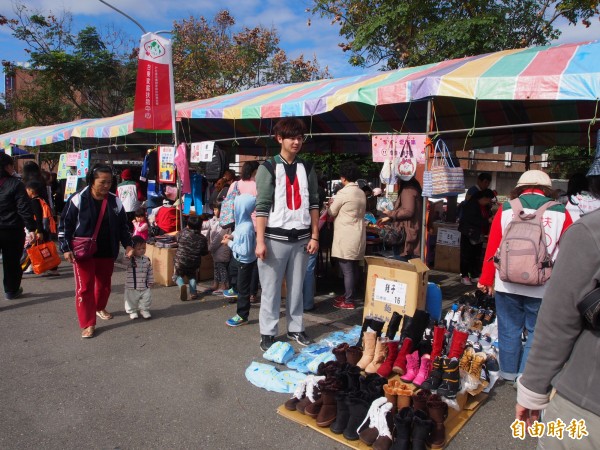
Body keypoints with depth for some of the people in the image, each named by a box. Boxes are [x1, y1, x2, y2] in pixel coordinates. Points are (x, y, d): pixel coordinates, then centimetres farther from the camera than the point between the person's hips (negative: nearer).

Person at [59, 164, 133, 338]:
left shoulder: (115, 202, 0)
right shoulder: (78, 199, -10)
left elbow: (123, 226, 9)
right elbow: (65, 225, -5)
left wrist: (128, 245, -1)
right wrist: (66, 248, -11)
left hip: (107, 253, 4)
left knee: (104, 284, 18)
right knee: (84, 287, -2)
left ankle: (100, 308, 44)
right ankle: (88, 324, 7)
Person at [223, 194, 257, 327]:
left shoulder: (246, 228, -33)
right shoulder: (242, 222, -4)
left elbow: (245, 251, -30)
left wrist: (230, 243, -22)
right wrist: (232, 236, -2)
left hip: (246, 262, -10)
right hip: (242, 260, 10)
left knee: (243, 288, 3)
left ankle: (242, 316, 16)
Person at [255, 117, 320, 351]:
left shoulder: (307, 169, 10)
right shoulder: (268, 168, -3)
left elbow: (313, 204, 10)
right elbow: (262, 206, -7)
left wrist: (314, 236, 4)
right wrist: (260, 241, -13)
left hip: (301, 238, 4)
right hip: (275, 237, -3)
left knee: (297, 287, 13)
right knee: (271, 288, 5)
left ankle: (295, 328, 27)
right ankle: (267, 333, 17)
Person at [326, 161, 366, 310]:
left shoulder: (343, 193, -14)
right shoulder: (361, 193, 10)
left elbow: (331, 213, -3)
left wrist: (330, 205, 18)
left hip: (346, 237, -8)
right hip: (357, 235, 8)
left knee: (347, 270, -3)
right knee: (353, 268, 15)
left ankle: (349, 301, 3)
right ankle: (349, 295, 26)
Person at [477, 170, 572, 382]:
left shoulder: (506, 209, 0)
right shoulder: (560, 212, -1)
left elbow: (492, 247, 0)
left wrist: (486, 280, 8)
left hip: (507, 283, 1)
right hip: (542, 287, -1)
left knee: (509, 329, 14)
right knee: (537, 332, 13)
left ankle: (509, 371, 29)